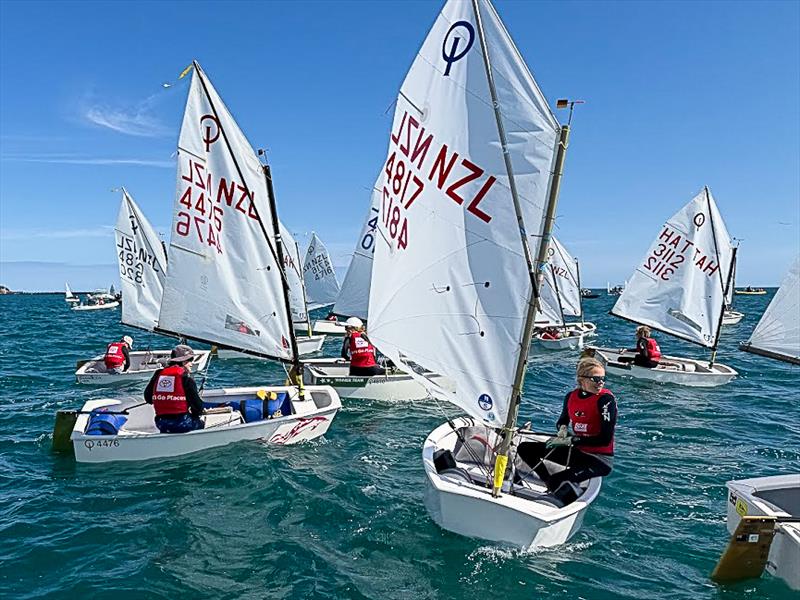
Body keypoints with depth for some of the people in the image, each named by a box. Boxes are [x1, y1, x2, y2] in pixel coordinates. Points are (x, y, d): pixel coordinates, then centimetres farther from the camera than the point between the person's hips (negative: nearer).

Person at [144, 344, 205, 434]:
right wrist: (196, 413, 14)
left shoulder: (158, 374, 9)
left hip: (161, 423, 5)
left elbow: (148, 398, 18)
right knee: (200, 423, 21)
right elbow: (196, 402, -7)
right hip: (181, 423, -5)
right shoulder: (186, 377, -8)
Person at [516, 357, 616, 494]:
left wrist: (571, 440, -19)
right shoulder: (571, 396, 0)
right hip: (576, 451, 7)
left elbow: (605, 439, -19)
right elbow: (562, 421, 18)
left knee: (556, 480, -32)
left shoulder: (606, 399, -16)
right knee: (525, 449, 0)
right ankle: (552, 488, -5)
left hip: (600, 459, -7)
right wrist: (563, 428, -7)